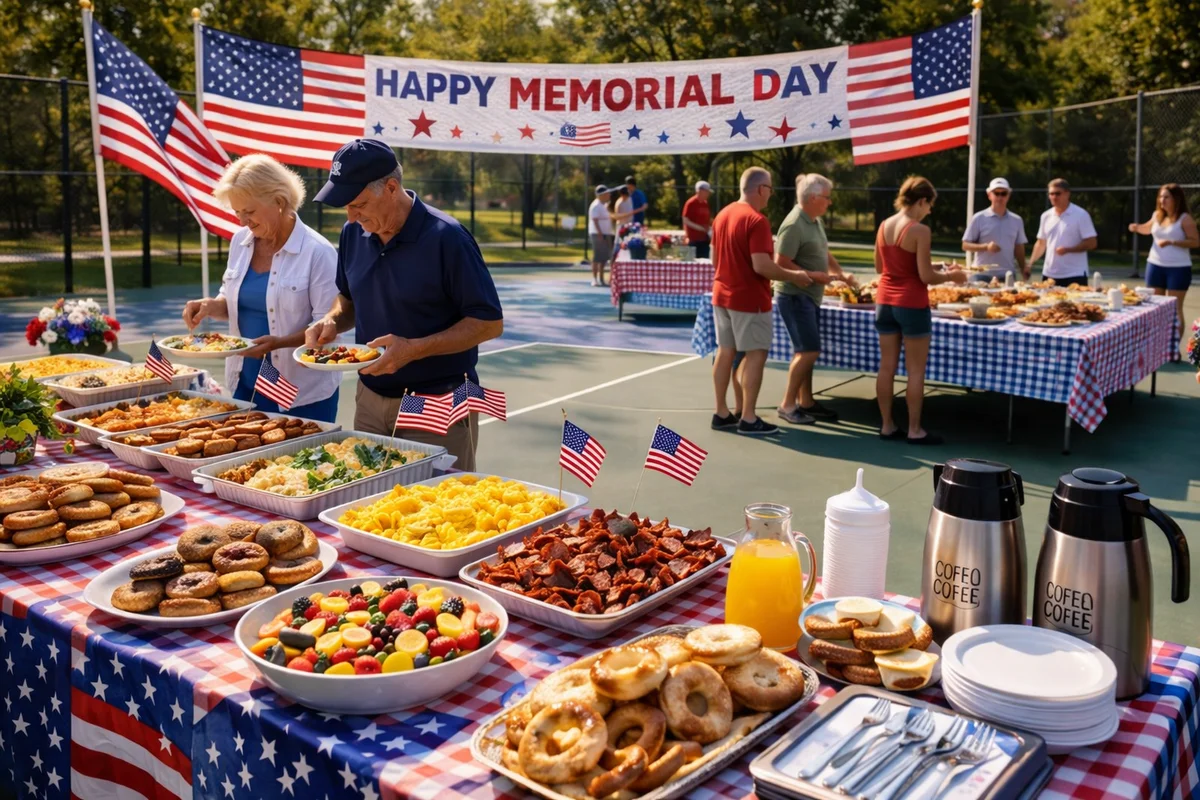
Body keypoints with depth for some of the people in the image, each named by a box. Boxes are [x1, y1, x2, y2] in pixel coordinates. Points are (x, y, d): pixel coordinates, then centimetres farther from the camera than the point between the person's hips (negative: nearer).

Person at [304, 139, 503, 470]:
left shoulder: (445, 237, -17)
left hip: (437, 405, -6)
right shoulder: (353, 233, 2)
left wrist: (414, 349, -24)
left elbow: (489, 322, -15)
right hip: (370, 401, 6)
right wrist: (332, 320, -4)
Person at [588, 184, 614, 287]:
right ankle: (595, 279, -8)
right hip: (598, 234, -10)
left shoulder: (604, 205, 19)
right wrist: (600, 234, -24)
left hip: (606, 234, 10)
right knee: (597, 256, -10)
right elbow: (595, 221, -18)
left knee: (604, 257, 9)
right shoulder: (596, 206, -11)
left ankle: (601, 279, 14)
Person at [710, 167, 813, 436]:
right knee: (756, 354, -1)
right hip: (749, 299, -8)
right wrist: (793, 276, -11)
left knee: (725, 352, 12)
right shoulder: (757, 220, -18)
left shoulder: (723, 215, 8)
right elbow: (761, 266, -24)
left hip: (722, 295, 8)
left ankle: (722, 413, 18)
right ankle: (748, 419, 0)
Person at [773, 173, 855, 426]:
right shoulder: (794, 225, -19)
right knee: (809, 351, -9)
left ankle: (805, 402, 22)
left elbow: (824, 254, 22)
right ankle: (787, 405, 0)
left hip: (810, 296, 9)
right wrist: (813, 275, -20)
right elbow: (781, 263, -22)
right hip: (795, 296, -9)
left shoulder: (816, 221, 10)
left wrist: (841, 273, 9)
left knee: (806, 352, 13)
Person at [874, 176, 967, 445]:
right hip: (911, 306, -7)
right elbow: (926, 277, -15)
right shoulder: (920, 230, -15)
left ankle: (887, 426, 17)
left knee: (887, 367, 11)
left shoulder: (884, 226, 5)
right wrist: (951, 276, 2)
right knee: (916, 371, 3)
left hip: (885, 303, 7)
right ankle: (914, 430, 9)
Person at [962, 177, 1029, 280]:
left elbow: (1019, 248, 16)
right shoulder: (979, 219, 0)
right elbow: (965, 246, 0)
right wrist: (986, 247, -16)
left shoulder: (1016, 221, 11)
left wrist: (1023, 268, 2)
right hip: (983, 275, -3)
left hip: (1007, 276, 3)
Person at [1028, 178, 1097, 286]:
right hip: (1049, 275, 5)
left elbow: (1091, 243, -7)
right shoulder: (1046, 216, 11)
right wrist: (1030, 264, 7)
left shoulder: (1081, 215, -5)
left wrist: (1068, 249, -20)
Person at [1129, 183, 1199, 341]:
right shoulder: (1157, 215, 7)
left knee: (1175, 309, -2)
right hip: (1155, 265, 6)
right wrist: (1137, 228, 5)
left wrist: (1171, 242, -23)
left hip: (1178, 268, -6)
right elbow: (1148, 229, 27)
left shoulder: (1185, 218, -10)